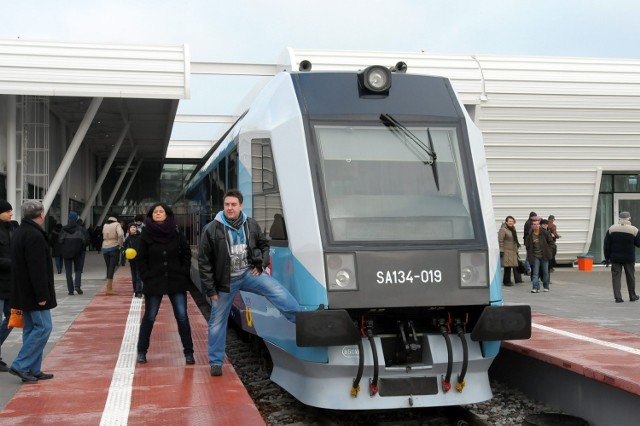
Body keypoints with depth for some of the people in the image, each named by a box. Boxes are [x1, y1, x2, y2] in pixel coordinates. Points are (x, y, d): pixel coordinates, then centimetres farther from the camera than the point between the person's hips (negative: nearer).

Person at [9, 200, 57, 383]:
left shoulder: (20, 232, 13)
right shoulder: (35, 236, -20)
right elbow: (38, 269, -24)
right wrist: (42, 295, -21)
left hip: (24, 291, 10)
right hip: (33, 291, -10)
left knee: (32, 328, 13)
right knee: (43, 327, -5)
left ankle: (33, 370, 16)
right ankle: (20, 366, -5)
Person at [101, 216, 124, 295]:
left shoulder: (105, 225, 10)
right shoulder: (117, 224, -6)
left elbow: (103, 235, 8)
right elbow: (120, 234, -20)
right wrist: (120, 244, -10)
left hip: (105, 248, 5)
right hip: (114, 248, -5)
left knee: (109, 268, 15)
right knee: (112, 268, -5)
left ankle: (109, 288, 22)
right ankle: (108, 289, -10)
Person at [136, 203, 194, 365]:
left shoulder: (176, 234, 0)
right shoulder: (146, 235, -2)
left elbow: (186, 254, 7)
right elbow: (141, 259, 2)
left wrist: (183, 273, -1)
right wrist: (147, 277, -6)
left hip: (176, 282, 1)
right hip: (154, 283, 0)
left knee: (182, 317, -2)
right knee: (149, 318, 7)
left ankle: (188, 352, 7)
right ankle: (141, 351, 21)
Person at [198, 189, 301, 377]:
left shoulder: (251, 225, -3)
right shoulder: (211, 230, -13)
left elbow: (264, 245, 16)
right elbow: (204, 262, -8)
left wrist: (261, 264, -2)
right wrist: (210, 289, -9)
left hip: (249, 273, 2)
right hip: (226, 280, -1)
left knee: (278, 290, -20)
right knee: (218, 321, 7)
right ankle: (216, 362, 21)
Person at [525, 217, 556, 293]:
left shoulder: (545, 233, -7)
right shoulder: (530, 235, -2)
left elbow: (551, 243, 1)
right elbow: (527, 246, 7)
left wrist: (549, 251, -2)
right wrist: (530, 255, 1)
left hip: (544, 255, -1)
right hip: (535, 256, 1)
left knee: (545, 272, 9)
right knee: (535, 272, -5)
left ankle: (546, 287, 22)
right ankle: (536, 287, -7)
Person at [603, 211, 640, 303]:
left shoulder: (611, 229, -2)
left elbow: (607, 245, -1)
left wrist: (607, 257, 4)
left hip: (615, 258, 1)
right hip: (629, 258, -1)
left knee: (616, 277, 3)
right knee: (630, 277, 13)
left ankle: (618, 297, -5)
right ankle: (632, 296, 25)